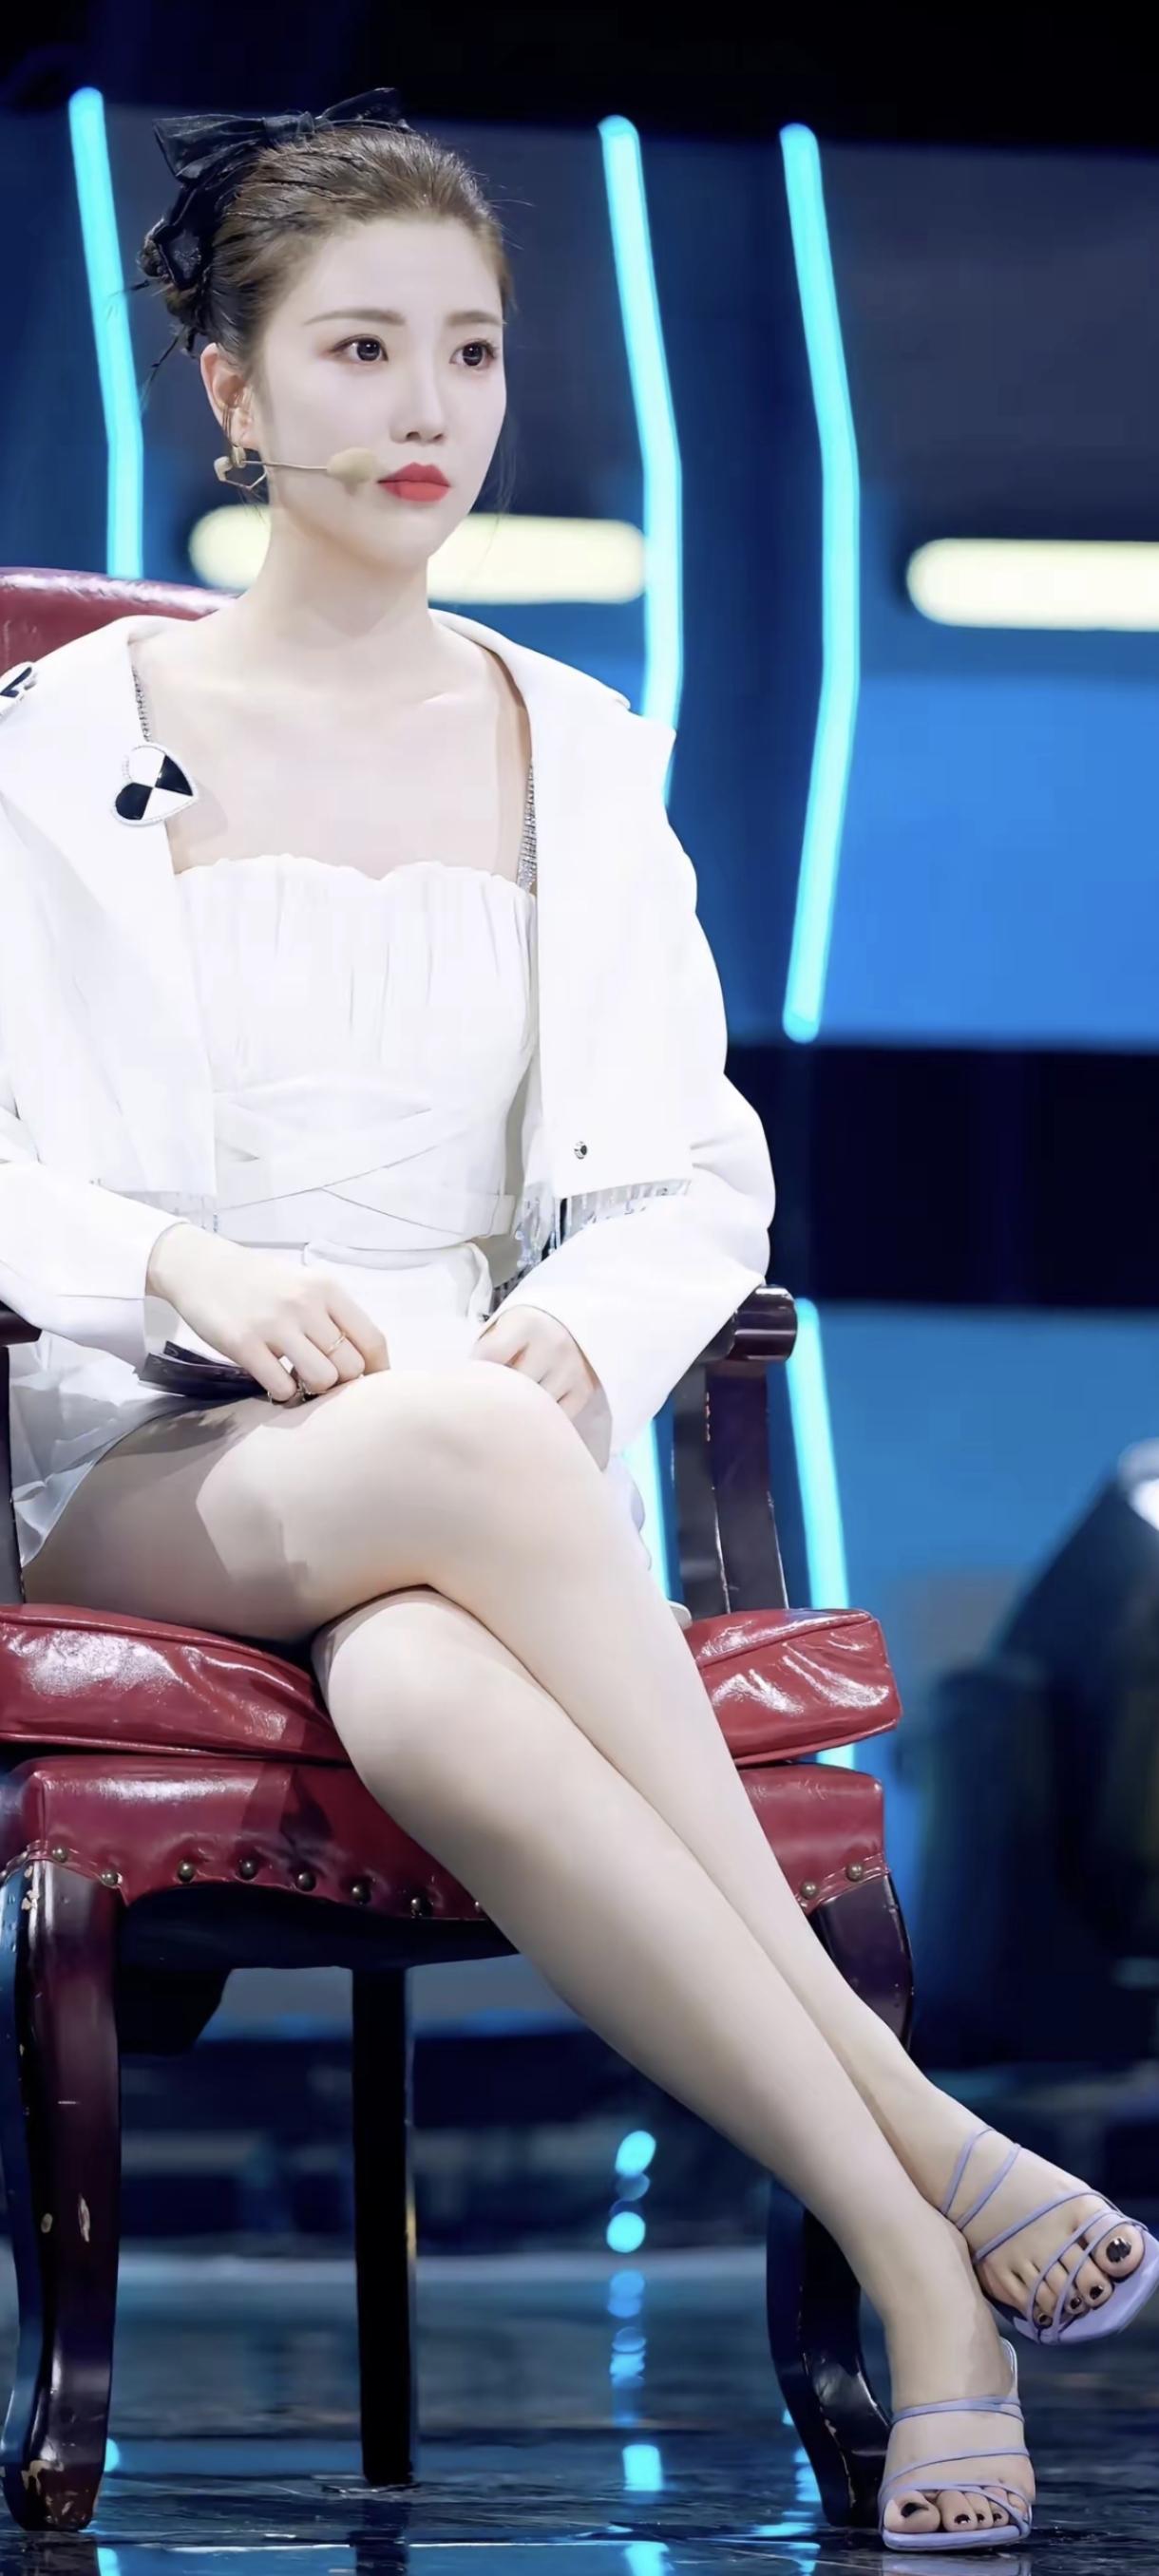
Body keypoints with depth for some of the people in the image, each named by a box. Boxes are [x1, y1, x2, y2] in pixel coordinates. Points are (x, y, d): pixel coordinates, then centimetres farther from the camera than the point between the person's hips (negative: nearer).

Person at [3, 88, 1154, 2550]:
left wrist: (579, 1323, -10)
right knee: (463, 1448, -39)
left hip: (474, 1455, 1)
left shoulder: (567, 750, 13)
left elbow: (704, 1174, 12)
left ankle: (925, 2297, -39)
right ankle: (894, 2122, -37)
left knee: (429, 1693, -38)